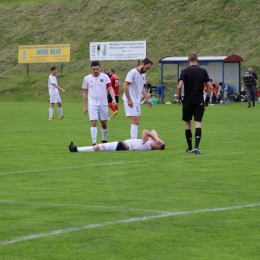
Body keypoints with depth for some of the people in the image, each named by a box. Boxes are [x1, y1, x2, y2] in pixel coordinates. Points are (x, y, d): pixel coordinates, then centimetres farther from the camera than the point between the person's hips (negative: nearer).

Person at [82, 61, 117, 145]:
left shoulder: (105, 77, 1)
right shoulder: (87, 78, 3)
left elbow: (110, 88, -6)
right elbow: (84, 93, 8)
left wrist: (113, 99, -24)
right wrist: (84, 107, 5)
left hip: (103, 104, 1)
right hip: (92, 104, -1)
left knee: (104, 124, 9)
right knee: (94, 123, -13)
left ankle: (104, 140, 29)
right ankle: (94, 142, -13)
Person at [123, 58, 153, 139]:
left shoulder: (143, 75, 14)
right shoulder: (133, 72, -13)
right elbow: (125, 86, -17)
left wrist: (148, 99, 21)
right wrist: (129, 100, -19)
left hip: (137, 101, 9)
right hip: (130, 101, -9)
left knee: (136, 121, 7)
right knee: (135, 120, -15)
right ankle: (133, 139, -17)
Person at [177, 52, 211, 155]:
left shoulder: (185, 72, -5)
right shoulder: (203, 71, 2)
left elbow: (180, 86, -14)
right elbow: (209, 86, 0)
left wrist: (179, 98, 1)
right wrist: (207, 99, 10)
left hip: (188, 100, -1)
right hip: (199, 101, 1)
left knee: (187, 123, 11)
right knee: (198, 123, -3)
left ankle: (190, 148, 15)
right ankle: (196, 147, -18)